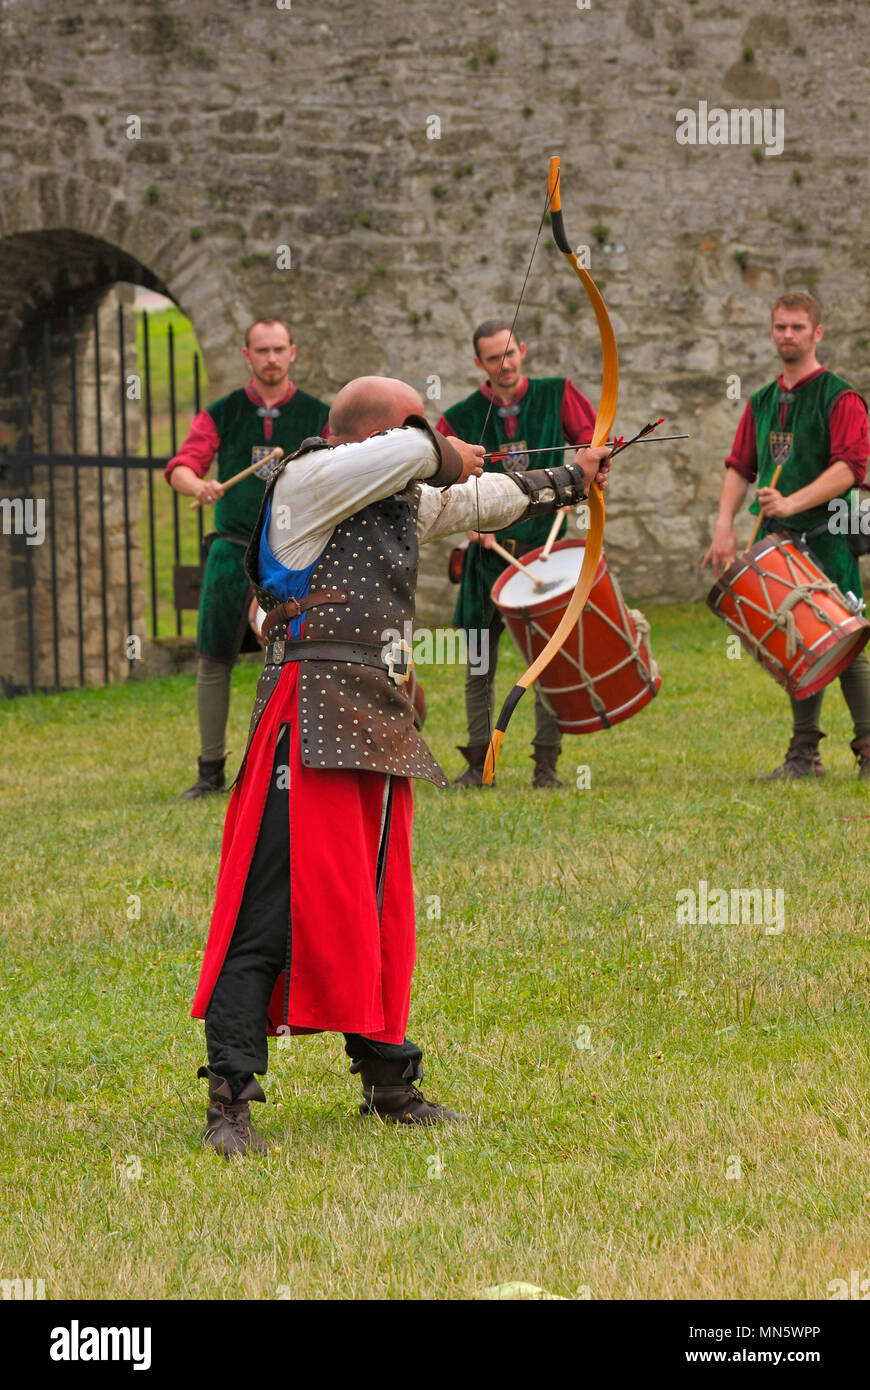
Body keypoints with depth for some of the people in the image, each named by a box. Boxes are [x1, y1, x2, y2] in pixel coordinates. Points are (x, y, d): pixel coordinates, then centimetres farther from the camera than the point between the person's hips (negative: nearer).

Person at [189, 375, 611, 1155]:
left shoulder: (405, 502, 19)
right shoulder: (310, 483, -7)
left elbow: (487, 499, 36)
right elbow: (413, 453, -19)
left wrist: (572, 480, 47)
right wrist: (447, 454, 3)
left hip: (380, 730, 9)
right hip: (313, 725, -9)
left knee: (378, 915, 15)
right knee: (274, 910, -12)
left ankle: (390, 1087, 26)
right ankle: (229, 1105, -13)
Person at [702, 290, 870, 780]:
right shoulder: (762, 403, 17)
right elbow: (740, 466, 18)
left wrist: (793, 503, -24)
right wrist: (725, 526, 3)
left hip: (827, 540, -6)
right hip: (776, 540, 6)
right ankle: (805, 753, 12)